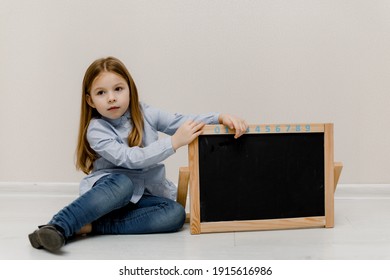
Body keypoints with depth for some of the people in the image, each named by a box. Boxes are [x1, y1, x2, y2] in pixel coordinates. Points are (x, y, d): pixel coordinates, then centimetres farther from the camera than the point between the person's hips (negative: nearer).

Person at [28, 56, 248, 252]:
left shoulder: (145, 114, 1)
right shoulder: (96, 130, -11)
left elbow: (185, 122, 0)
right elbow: (131, 159, -23)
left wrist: (221, 118, -17)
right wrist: (174, 142, -30)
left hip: (143, 196, 5)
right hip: (109, 189, -4)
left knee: (176, 214, -27)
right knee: (122, 184, -39)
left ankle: (91, 226, -28)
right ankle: (57, 227, -41)